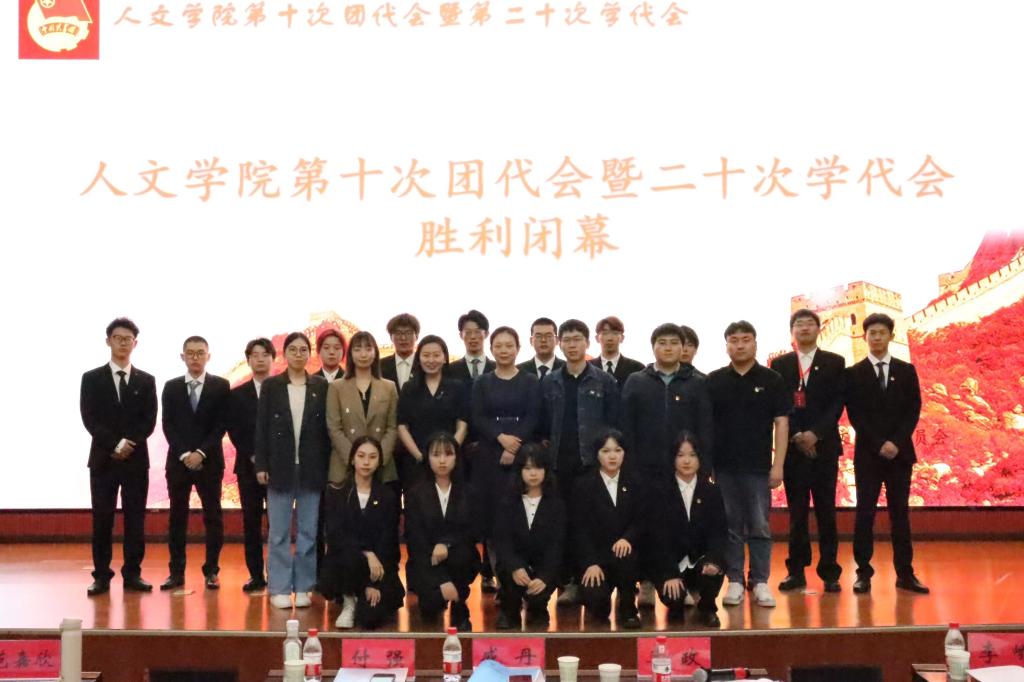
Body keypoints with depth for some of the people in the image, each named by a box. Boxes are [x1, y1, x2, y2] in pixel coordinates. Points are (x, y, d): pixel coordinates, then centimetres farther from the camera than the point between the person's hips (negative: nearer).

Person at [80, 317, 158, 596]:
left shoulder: (146, 381, 9)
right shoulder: (92, 378, 5)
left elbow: (149, 421, 1)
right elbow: (90, 419, -4)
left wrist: (129, 444, -13)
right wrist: (115, 445, -14)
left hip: (137, 459, 1)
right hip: (103, 458, -1)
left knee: (135, 519, 2)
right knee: (102, 520, 0)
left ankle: (132, 574, 8)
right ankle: (102, 576, 6)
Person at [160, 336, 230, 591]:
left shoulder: (221, 386, 2)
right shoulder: (171, 387, 7)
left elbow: (221, 424, -3)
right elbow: (168, 425, 2)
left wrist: (201, 452, -13)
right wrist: (184, 454, -10)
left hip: (210, 460, -1)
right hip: (178, 460, 1)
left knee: (213, 516, 1)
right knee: (177, 517, 3)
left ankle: (211, 571, 6)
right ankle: (177, 572, 7)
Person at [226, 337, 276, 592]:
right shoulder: (237, 394, 9)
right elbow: (234, 431, 3)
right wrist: (253, 456, -9)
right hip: (249, 466, 2)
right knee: (251, 522, 3)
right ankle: (256, 575, 7)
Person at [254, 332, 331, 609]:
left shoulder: (322, 386, 4)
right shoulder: (271, 385, 3)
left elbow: (327, 428, 3)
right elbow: (261, 427, 2)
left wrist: (328, 466, -2)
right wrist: (261, 465, -4)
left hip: (311, 467, 1)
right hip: (280, 466, 0)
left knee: (308, 531, 5)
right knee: (278, 532, 3)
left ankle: (303, 587, 13)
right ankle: (280, 588, 9)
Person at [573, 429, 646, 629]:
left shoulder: (636, 484, 8)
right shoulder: (584, 485, 0)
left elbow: (642, 520, 1)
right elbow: (580, 528, -5)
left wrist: (627, 539, -21)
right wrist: (591, 563, -17)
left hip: (624, 550, 1)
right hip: (595, 555, -1)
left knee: (625, 558, -36)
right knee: (594, 598, -26)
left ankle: (628, 609, -10)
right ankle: (601, 605, 14)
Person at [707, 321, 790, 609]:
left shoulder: (771, 380, 2)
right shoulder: (714, 381, 5)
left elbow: (781, 423, 0)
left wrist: (778, 465, -6)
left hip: (758, 466, -1)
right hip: (723, 466, 1)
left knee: (759, 526, 1)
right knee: (730, 527, 6)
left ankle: (761, 582, 8)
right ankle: (735, 582, 12)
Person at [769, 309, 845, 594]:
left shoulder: (835, 363, 8)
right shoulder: (779, 364, 9)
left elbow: (837, 403, -1)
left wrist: (815, 434, -13)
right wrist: (796, 436, -11)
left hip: (824, 446, -1)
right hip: (792, 447, 1)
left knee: (826, 511, 1)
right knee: (796, 512, 3)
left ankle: (829, 572, 3)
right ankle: (797, 571, 6)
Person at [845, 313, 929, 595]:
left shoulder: (907, 371, 8)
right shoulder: (854, 373, 3)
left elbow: (913, 410, 3)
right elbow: (855, 415, -3)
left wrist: (897, 443, -10)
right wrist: (879, 444, -13)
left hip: (901, 452, 2)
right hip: (868, 453, -1)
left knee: (900, 512, 4)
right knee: (865, 513, -2)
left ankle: (905, 573, 6)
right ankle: (864, 573, 1)